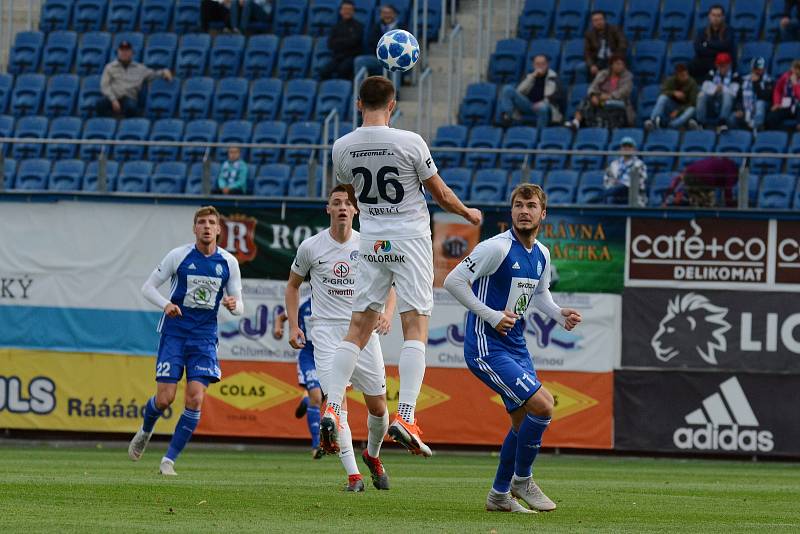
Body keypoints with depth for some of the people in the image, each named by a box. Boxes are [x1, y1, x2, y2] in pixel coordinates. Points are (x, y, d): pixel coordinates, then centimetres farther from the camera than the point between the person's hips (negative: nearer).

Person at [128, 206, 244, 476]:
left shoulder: (229, 262, 3)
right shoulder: (179, 256, -4)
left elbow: (239, 306, 8)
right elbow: (148, 287, 1)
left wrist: (234, 305, -17)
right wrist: (166, 304, -19)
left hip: (204, 338, 2)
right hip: (174, 332, -2)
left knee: (195, 399, -12)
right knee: (165, 398, -8)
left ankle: (169, 460, -2)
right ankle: (145, 432, 27)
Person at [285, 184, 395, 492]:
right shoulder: (310, 247, 0)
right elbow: (293, 285, 15)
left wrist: (387, 313, -12)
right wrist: (293, 326, 6)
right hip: (327, 331, -2)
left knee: (377, 406, 4)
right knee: (336, 401, -16)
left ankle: (372, 455, 34)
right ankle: (353, 475, -16)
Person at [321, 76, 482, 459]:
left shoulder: (342, 147, -2)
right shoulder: (410, 143, -13)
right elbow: (440, 193, -2)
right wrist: (467, 213, 18)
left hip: (371, 242, 4)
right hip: (411, 239, -4)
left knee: (358, 328, 8)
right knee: (415, 328, -5)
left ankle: (331, 409, -4)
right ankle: (405, 417, -18)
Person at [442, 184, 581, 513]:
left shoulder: (541, 255, 9)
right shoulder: (497, 248, -16)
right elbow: (453, 281, -17)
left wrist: (560, 314, 5)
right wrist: (491, 315, -20)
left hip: (516, 347, 9)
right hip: (487, 347, -9)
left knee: (524, 421, 13)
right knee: (542, 404, -17)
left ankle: (499, 495, 29)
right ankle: (522, 481, 1)